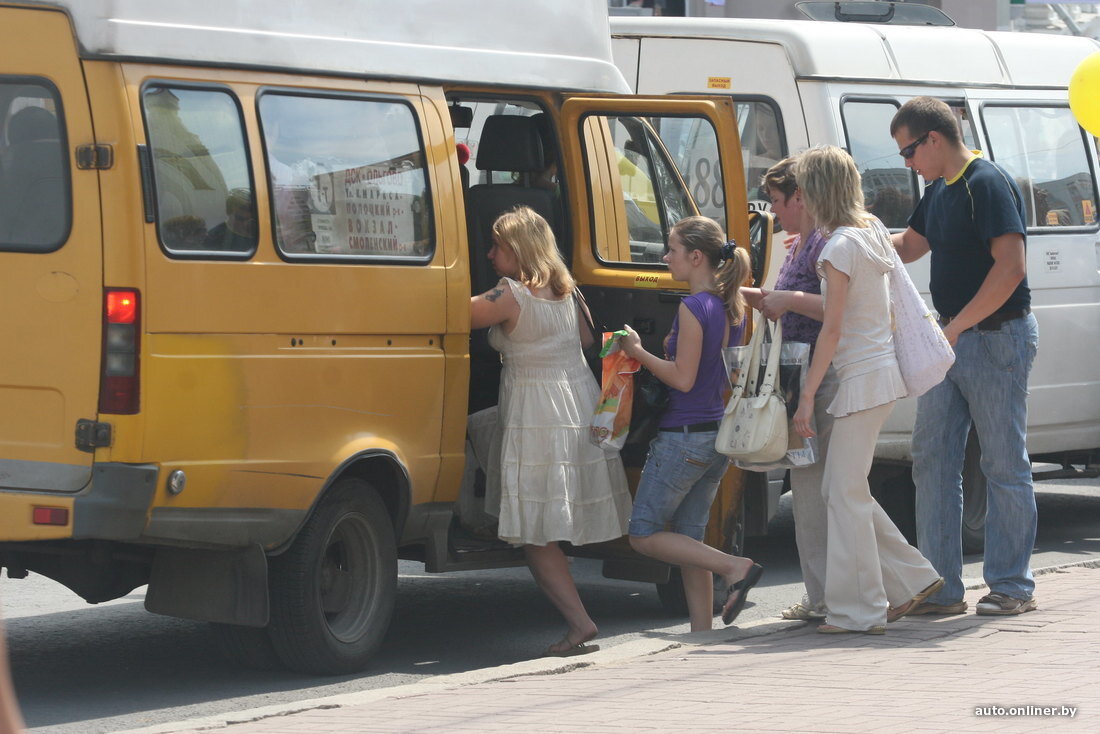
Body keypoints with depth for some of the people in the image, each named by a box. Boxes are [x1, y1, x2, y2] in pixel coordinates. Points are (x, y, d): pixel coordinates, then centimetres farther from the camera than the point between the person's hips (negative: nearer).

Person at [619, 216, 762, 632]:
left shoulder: (693, 308, -17)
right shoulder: (731, 307, 10)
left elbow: (682, 378, -18)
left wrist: (638, 352, -9)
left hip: (683, 437, -9)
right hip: (717, 433, 9)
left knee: (644, 535, 0)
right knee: (689, 535, 13)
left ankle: (734, 567, -11)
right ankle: (702, 631, 9)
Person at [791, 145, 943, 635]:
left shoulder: (839, 249, -16)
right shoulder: (871, 231, 10)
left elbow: (832, 330, -18)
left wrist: (807, 398, -16)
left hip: (864, 379, -9)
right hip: (881, 370, 9)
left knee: (846, 494, -4)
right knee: (841, 489, 14)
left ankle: (859, 610, -2)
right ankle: (912, 580, 17)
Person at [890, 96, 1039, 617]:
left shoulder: (987, 184, -16)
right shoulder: (939, 190, 13)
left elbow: (1011, 267, -24)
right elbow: (906, 247, 28)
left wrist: (957, 326, -24)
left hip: (997, 337, -9)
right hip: (950, 341, 9)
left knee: (1004, 465, -1)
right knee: (932, 461, 6)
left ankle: (1012, 587, 6)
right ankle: (942, 588, 9)